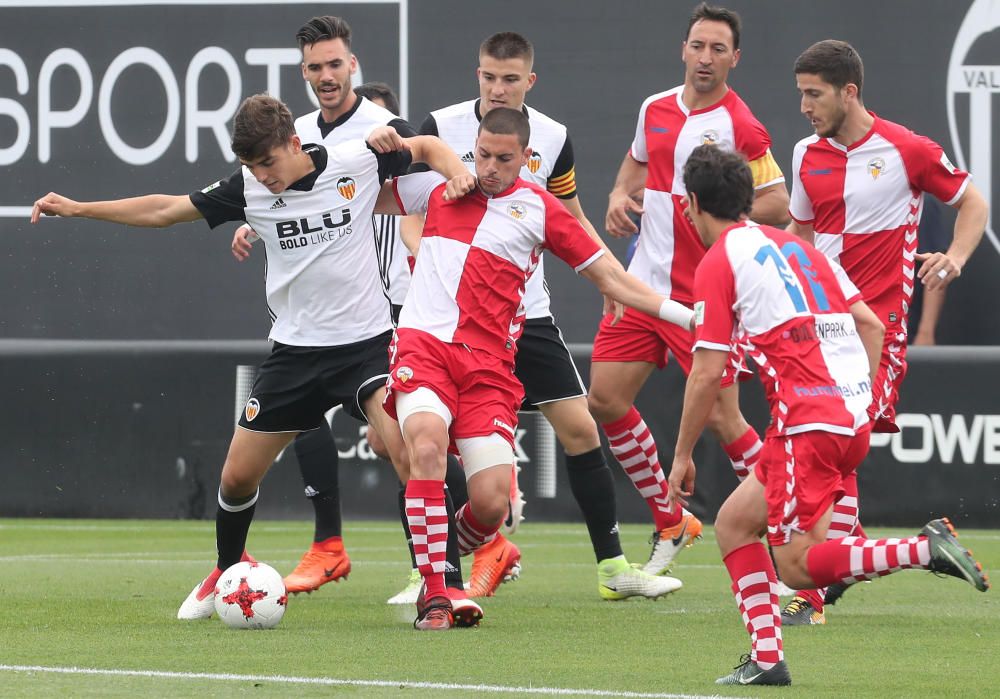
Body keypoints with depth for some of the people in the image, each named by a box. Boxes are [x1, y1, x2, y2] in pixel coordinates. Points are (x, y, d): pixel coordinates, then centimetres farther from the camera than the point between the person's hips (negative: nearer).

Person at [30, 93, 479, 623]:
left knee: (407, 449, -26)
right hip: (296, 348, 3)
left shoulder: (357, 161, -10)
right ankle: (228, 573, 35)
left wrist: (457, 173, -13)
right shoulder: (249, 189, -4)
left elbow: (428, 147, 8)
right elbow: (165, 210, 7)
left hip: (365, 341, -3)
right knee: (237, 476, 5)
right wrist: (77, 208, 6)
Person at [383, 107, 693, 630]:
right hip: (423, 344, 0)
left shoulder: (538, 208, 9)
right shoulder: (438, 189, 14)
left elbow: (606, 274, 11)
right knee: (426, 443, -30)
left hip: (488, 364, 0)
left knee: (492, 503, -12)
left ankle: (456, 554, 25)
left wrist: (680, 312, 2)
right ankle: (433, 596, -23)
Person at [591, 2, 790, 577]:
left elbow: (779, 206, -12)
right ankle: (671, 524, 20)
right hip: (644, 284, 7)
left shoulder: (740, 127, -12)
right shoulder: (656, 109, 9)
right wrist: (621, 195, 8)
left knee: (721, 418, -10)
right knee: (606, 399, 5)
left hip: (705, 294, -7)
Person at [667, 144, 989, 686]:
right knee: (733, 524, 14)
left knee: (797, 565, -5)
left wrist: (682, 455, 1)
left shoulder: (718, 263, -3)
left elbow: (707, 374, -8)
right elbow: (871, 325, 18)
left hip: (809, 423, -9)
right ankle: (766, 658, 6)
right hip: (853, 420, 9)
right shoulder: (794, 245, 20)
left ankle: (926, 550, -17)